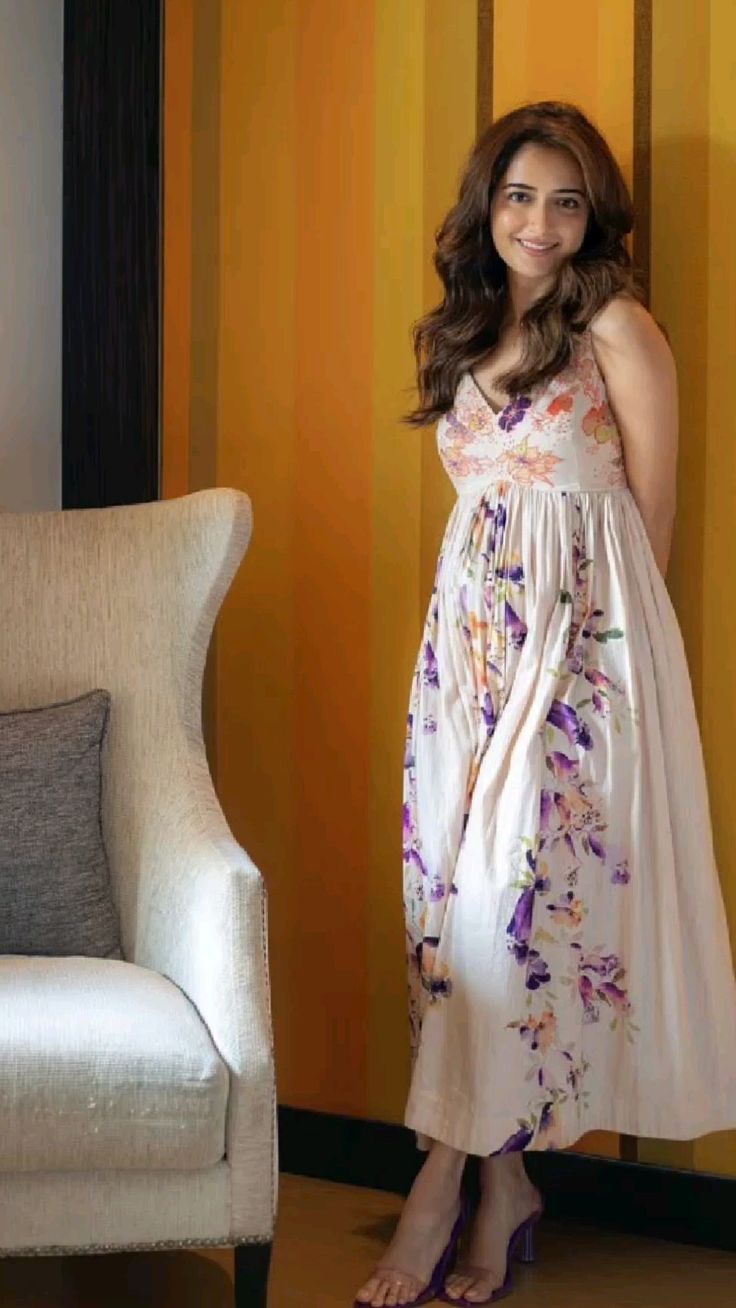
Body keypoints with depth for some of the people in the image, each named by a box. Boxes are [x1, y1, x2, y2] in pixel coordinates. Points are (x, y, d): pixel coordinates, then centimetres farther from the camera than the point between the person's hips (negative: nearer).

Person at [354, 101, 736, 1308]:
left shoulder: (617, 328, -5)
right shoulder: (466, 334, 15)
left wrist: (602, 606, 5)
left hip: (581, 633, -6)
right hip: (472, 624, 6)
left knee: (514, 884, -10)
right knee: (463, 882, 2)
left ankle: (442, 1183, -3)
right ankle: (503, 1184, 11)